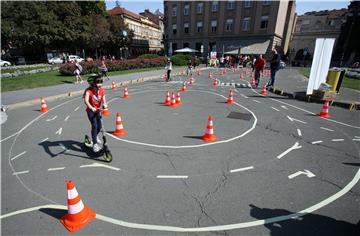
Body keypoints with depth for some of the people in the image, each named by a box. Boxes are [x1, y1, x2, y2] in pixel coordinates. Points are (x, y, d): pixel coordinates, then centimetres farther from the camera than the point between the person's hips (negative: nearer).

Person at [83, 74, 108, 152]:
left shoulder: (102, 90, -7)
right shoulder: (89, 90, -22)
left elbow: (103, 100, -15)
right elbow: (86, 101, -36)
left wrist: (104, 105, -38)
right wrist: (91, 108, -52)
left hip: (98, 110, 5)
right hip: (91, 111, -4)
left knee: (99, 127, 8)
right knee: (94, 126, -18)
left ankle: (95, 136, 43)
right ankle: (95, 144, -6)